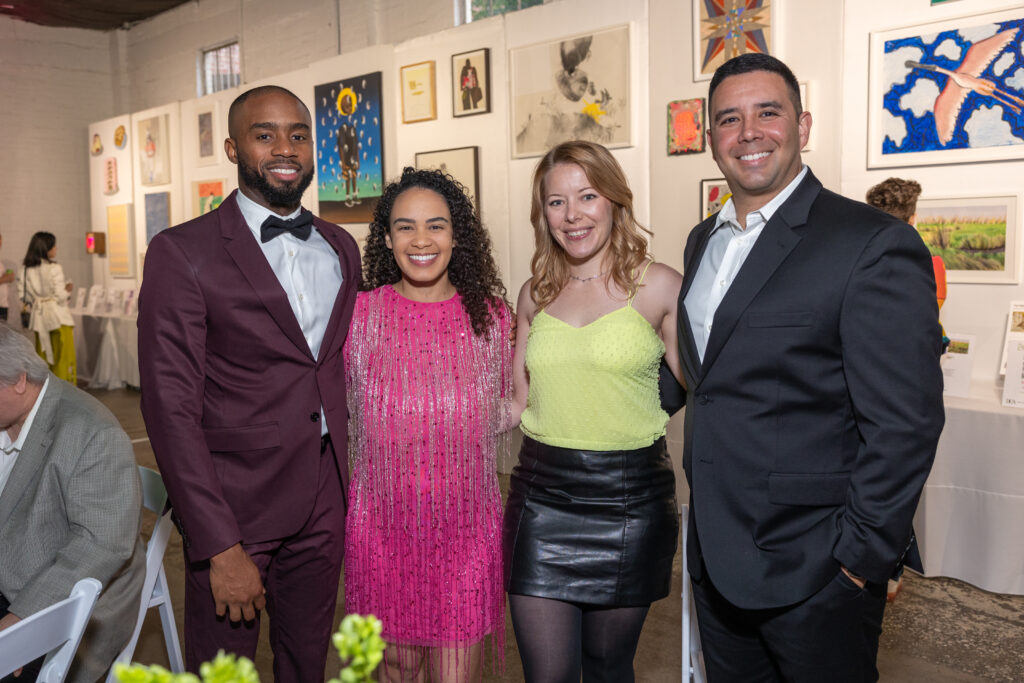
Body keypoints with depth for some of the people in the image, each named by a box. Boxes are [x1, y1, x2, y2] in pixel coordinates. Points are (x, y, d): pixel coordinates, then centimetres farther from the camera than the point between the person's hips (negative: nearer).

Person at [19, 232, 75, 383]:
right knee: (63, 355, 1)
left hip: (39, 316, 6)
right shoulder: (54, 268, -14)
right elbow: (60, 296, -17)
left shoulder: (27, 270, 3)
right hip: (57, 316, -6)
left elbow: (23, 295, 5)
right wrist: (67, 290, 3)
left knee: (42, 356, 14)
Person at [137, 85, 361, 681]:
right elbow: (171, 408, -14)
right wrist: (220, 547, -17)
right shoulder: (182, 252, -10)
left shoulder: (341, 247, 8)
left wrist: (350, 480, 7)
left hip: (324, 508, 5)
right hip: (234, 509, -4)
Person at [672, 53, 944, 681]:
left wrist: (862, 556, -15)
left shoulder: (875, 244, -15)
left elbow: (905, 423, -17)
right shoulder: (704, 241, 9)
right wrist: (706, 523, 14)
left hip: (814, 575, -7)